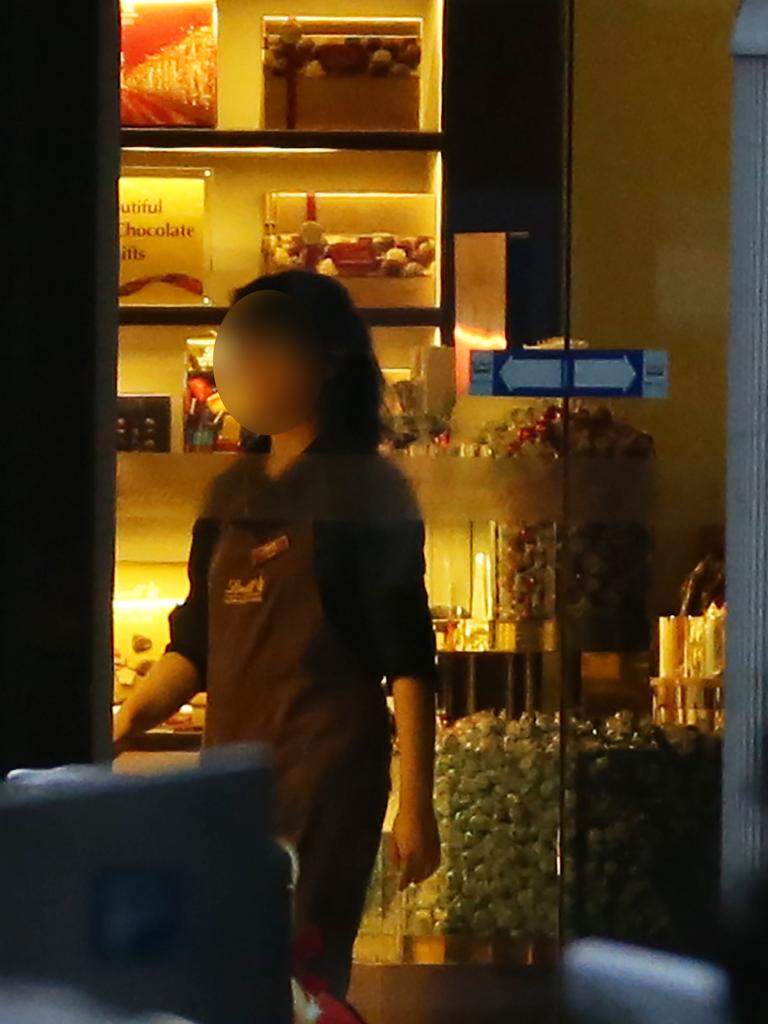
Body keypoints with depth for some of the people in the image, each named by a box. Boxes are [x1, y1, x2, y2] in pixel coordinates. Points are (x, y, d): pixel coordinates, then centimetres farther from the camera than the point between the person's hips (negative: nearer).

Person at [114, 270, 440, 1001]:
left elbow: (407, 658, -9)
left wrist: (415, 804, -14)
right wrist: (118, 731, 5)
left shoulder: (366, 490, -5)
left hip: (328, 763, -6)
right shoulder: (232, 492, 12)